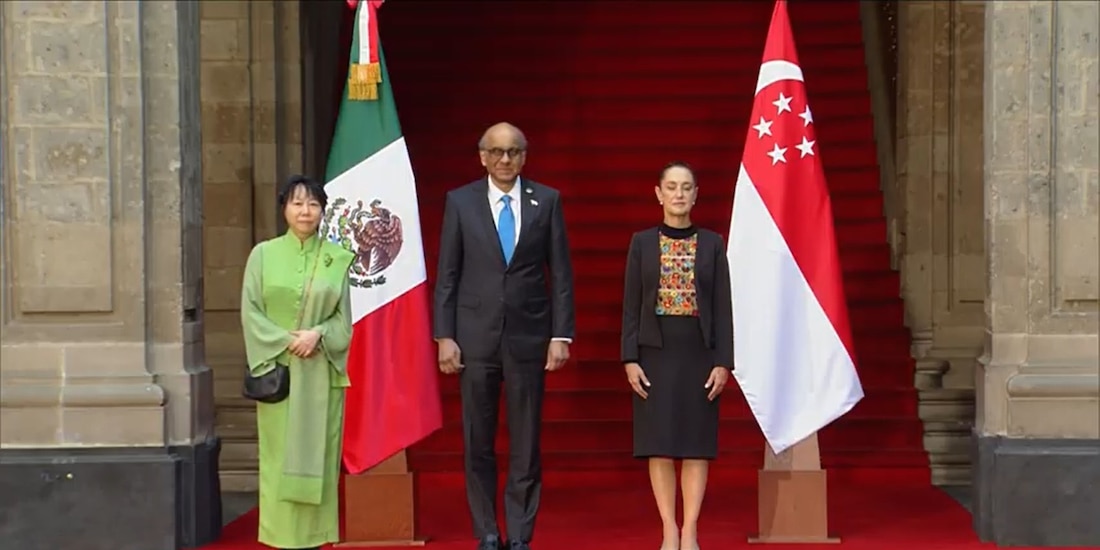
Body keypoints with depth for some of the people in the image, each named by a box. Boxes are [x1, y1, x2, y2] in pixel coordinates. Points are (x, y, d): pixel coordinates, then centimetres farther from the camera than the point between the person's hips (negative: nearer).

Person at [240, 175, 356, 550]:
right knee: (279, 454, -1)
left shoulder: (337, 258, 6)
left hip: (322, 371, 1)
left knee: (318, 453, 1)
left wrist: (318, 334, -14)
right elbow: (251, 312, -1)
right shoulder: (263, 254, 4)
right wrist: (286, 342, -12)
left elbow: (344, 317, 4)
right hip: (277, 367, -1)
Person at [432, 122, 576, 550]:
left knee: (526, 443, 4)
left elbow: (561, 273, 3)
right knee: (478, 443, 5)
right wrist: (444, 336, -3)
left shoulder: (546, 201, 3)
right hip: (475, 337, 0)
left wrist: (562, 334, -3)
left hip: (528, 335, 0)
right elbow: (447, 275, 3)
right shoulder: (460, 201, 3)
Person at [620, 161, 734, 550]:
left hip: (699, 353, 0)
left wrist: (723, 361, -6)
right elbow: (631, 305, 2)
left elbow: (723, 306, 2)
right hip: (655, 352, 0)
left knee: (696, 443, 0)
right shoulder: (642, 242, 4)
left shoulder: (712, 244, 4)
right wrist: (630, 359, -6)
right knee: (660, 444, 0)